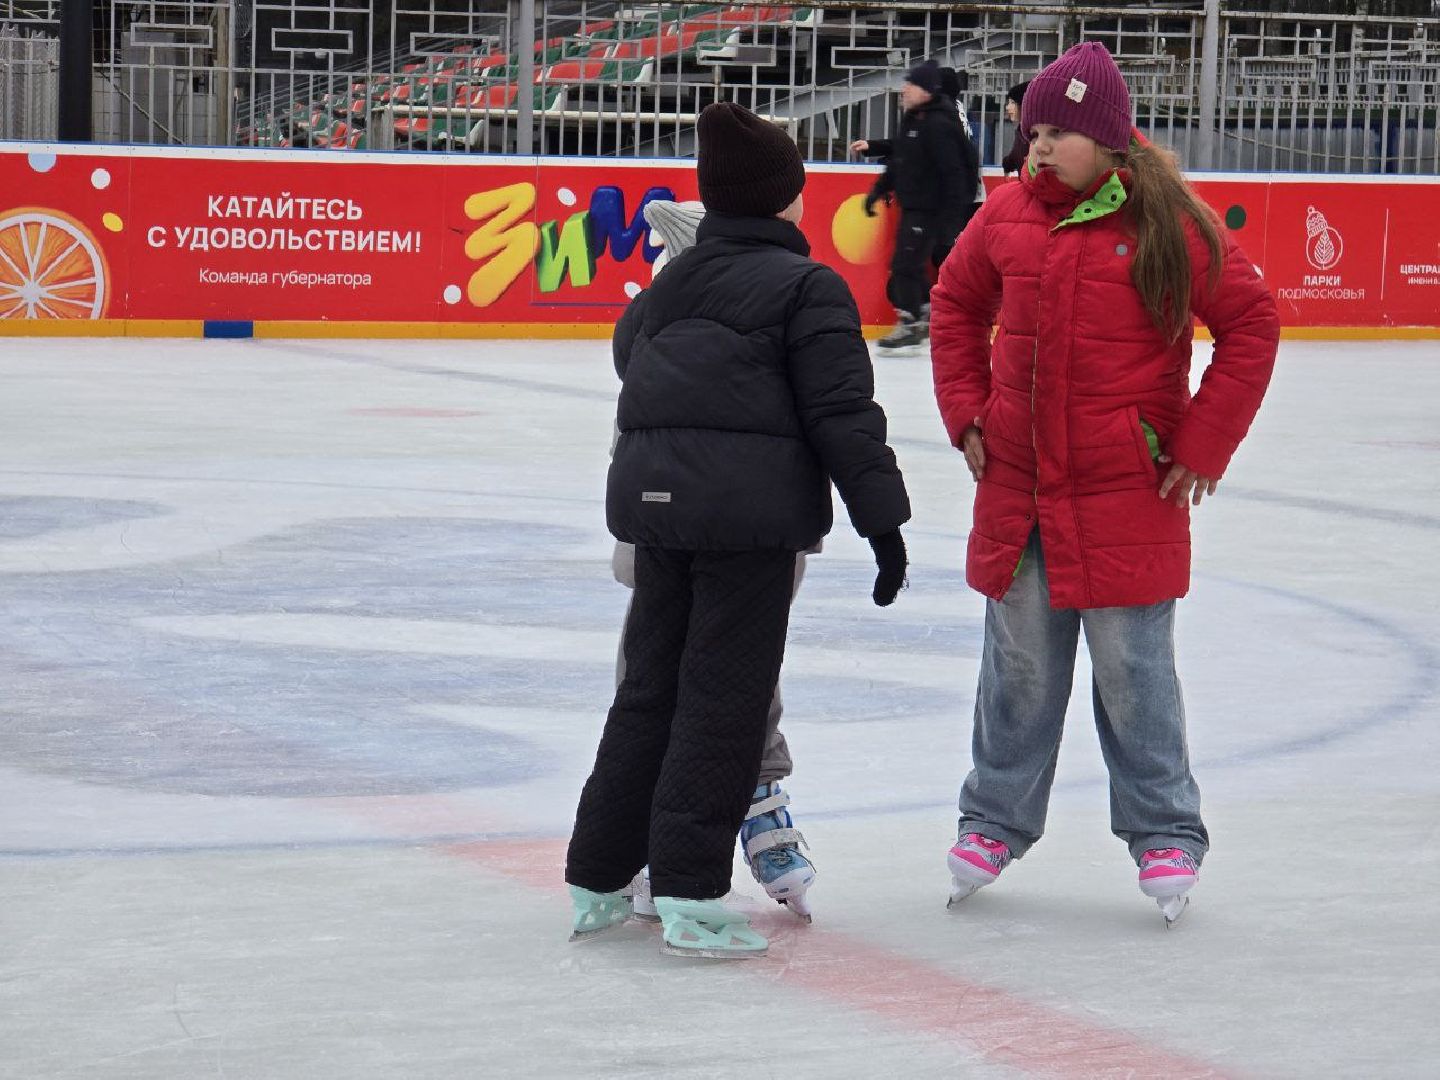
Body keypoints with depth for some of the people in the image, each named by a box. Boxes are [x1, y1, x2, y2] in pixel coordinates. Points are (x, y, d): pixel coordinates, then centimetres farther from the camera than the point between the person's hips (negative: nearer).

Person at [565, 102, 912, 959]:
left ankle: (598, 882, 19)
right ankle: (691, 895, -5)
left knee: (650, 687, 15)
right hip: (749, 505, -7)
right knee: (725, 696, -3)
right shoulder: (806, 286, -4)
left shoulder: (671, 286, 17)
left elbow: (631, 355, 21)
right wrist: (883, 518, -5)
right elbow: (843, 413, -9)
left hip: (653, 497, 7)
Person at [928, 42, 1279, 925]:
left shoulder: (1167, 222, -8)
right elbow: (957, 304, 20)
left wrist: (1201, 445, -5)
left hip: (1127, 495, -4)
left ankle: (1166, 834, 15)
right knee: (1019, 666, 12)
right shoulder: (1008, 214, 3)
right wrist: (968, 412, 11)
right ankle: (997, 820, 26)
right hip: (1017, 487, 4)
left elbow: (1252, 324, -4)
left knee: (1133, 668, 1)